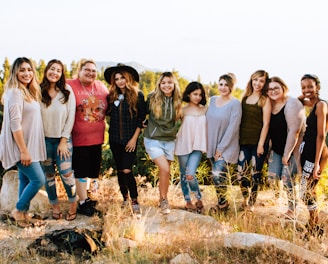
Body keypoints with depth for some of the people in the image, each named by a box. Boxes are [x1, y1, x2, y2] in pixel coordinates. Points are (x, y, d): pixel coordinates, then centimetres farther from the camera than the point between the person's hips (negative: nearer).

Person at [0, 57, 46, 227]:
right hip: (21, 146, -9)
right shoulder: (15, 92, -17)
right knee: (38, 179, -8)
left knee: (25, 179, 13)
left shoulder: (29, 92, 11)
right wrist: (23, 150, -22)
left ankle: (24, 213, 23)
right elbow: (15, 124, -21)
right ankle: (18, 210, 9)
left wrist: (27, 149, 13)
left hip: (29, 144, 9)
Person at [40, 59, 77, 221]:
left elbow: (70, 117, -2)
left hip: (63, 139, -1)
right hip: (44, 139, 1)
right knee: (49, 174, 8)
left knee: (66, 173, -7)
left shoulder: (67, 92, -2)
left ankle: (73, 204, 13)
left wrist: (64, 141, -6)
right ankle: (55, 205, 23)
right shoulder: (38, 92, -2)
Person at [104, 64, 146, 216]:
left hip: (130, 140, -4)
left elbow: (141, 119, -5)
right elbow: (109, 114, 14)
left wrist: (134, 138, -8)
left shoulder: (138, 95, -5)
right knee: (120, 170, 11)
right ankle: (125, 199, 27)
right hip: (115, 139, 4)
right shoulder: (112, 96, 5)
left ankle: (135, 203, -2)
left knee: (127, 171, -14)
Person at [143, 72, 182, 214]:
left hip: (169, 141, 3)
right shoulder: (152, 98, -7)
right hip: (153, 140, -3)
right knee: (165, 169, -16)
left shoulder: (177, 101, 2)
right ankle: (164, 200, 1)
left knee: (164, 171, 7)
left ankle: (162, 200, 24)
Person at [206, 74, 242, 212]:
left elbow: (232, 128, -14)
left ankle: (222, 203, 4)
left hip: (226, 146, -6)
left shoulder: (235, 104, -11)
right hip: (212, 145, 6)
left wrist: (221, 148, -13)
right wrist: (209, 145, 6)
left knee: (218, 175, -16)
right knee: (215, 176, 8)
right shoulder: (212, 100, 7)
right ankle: (222, 202, 22)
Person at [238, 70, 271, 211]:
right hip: (244, 141, 4)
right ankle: (245, 199, 23)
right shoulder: (245, 98, 10)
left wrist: (261, 144, -12)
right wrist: (237, 138, 6)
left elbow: (266, 124, -7)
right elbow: (240, 120, 12)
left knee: (255, 173, 4)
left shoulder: (265, 100, -3)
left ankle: (251, 204, 15)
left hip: (258, 142, -4)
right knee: (241, 172, 2)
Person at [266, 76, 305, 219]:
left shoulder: (292, 104, -17)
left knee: (287, 181, -5)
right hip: (276, 149, 7)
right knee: (272, 178, 2)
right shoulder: (270, 105, 5)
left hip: (291, 149, -7)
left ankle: (292, 211, 11)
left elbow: (294, 131, -21)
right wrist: (270, 147, 8)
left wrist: (287, 154, -19)